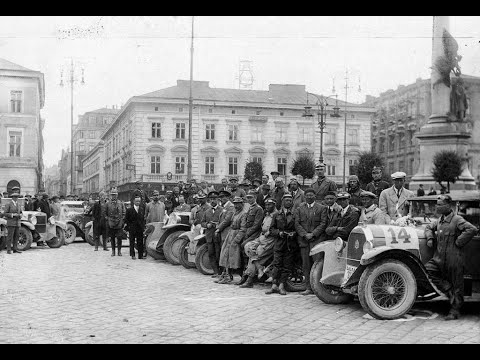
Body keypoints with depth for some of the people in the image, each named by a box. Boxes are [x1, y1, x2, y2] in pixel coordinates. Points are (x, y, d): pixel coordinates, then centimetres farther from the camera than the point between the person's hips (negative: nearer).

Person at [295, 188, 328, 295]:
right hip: (303, 240, 3)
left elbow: (323, 223, 0)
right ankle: (309, 288, 5)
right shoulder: (299, 209, 16)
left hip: (317, 239, -3)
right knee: (306, 265, 2)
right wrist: (305, 234, -7)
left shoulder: (322, 208, 8)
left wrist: (313, 234, -10)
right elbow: (297, 224, 7)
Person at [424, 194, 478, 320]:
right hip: (439, 258, 7)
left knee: (456, 286, 3)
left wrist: (458, 242, -21)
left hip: (454, 259, -7)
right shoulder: (440, 220, 12)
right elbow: (429, 227, 30)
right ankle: (449, 291, 4)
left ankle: (454, 311, 16)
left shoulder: (457, 220, -12)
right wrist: (430, 238, 10)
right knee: (427, 269, -10)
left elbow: (472, 229, -25)